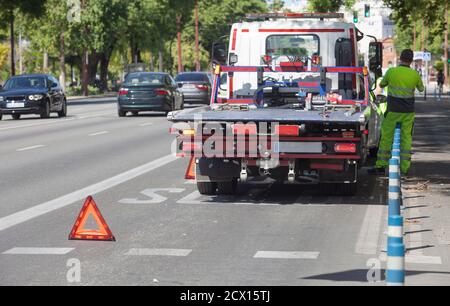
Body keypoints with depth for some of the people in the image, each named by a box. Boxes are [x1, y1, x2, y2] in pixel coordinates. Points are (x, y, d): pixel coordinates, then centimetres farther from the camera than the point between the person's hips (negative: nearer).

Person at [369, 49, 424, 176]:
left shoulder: (391, 71, -9)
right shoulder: (415, 75, -3)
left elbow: (381, 85, 8)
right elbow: (421, 89, 16)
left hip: (393, 111, -2)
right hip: (408, 112, 2)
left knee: (386, 137, 4)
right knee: (406, 138, 8)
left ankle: (381, 166, 4)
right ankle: (405, 168, 7)